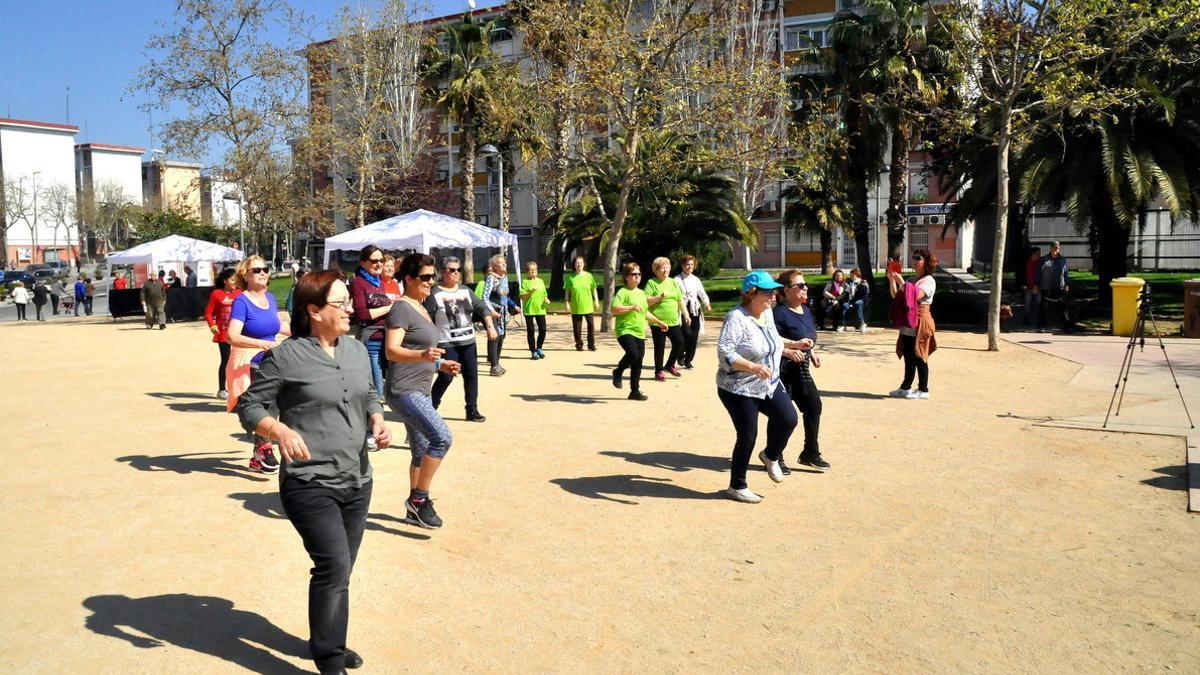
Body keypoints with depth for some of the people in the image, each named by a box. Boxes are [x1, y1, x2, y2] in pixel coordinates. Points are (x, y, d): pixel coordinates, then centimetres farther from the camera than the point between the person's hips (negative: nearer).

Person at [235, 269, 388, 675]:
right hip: (310, 485, -7)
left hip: (357, 482, 7)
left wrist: (378, 421, 1)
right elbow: (249, 406, -6)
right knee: (334, 566, -13)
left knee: (339, 570, 17)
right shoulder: (286, 356, -11)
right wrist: (280, 430, -24)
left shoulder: (357, 350, 9)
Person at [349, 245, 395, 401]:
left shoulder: (381, 283, 19)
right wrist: (389, 307, -10)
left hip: (387, 340, 7)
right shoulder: (358, 283, -3)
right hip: (371, 341, -7)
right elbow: (361, 314, -13)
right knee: (376, 390, -8)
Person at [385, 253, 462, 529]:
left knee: (421, 451, 13)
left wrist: (440, 364, 17)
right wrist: (423, 355, -39)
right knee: (442, 437, -21)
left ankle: (416, 508, 24)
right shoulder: (401, 308, -12)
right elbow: (392, 351, -23)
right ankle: (419, 498, -9)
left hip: (420, 391, 10)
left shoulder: (420, 308, 17)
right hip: (404, 390, -10)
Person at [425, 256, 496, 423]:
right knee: (446, 376, -9)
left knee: (471, 375, 5)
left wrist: (490, 326, -5)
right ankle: (430, 408, 9)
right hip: (447, 344, -6)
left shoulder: (465, 291, 10)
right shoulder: (435, 294, -8)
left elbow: (482, 307, 8)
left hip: (468, 342, 6)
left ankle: (472, 410, 15)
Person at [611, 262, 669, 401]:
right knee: (633, 354, -26)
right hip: (625, 331, -7)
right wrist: (631, 307, -24)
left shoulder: (642, 293, 18)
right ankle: (618, 372, 3)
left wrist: (659, 322, 30)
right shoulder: (623, 292, -6)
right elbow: (614, 309, -19)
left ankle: (635, 391, 16)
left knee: (638, 363, 6)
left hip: (639, 333, 7)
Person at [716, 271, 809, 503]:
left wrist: (793, 344, 16)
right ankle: (737, 487, 19)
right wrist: (753, 367, -36)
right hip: (739, 389, -7)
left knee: (788, 418, -7)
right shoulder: (736, 318, -21)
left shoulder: (767, 313, 5)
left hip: (769, 385, 7)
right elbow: (725, 353, -28)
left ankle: (771, 455, 22)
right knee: (747, 437, 0)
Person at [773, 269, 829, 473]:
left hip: (801, 369, 9)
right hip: (782, 370, -9)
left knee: (814, 406, 8)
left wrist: (812, 353, 12)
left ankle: (810, 454, 22)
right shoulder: (779, 313, -16)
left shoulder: (805, 310, 12)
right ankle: (775, 457, 13)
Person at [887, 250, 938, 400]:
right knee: (908, 356, 11)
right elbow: (895, 296, 13)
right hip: (908, 323, 8)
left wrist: (901, 282, -22)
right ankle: (906, 388, 17)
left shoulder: (928, 280, -7)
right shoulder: (913, 280, 18)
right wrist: (892, 281, 0)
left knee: (919, 357, -3)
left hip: (920, 322, -8)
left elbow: (916, 296, -23)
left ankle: (923, 390, 4)